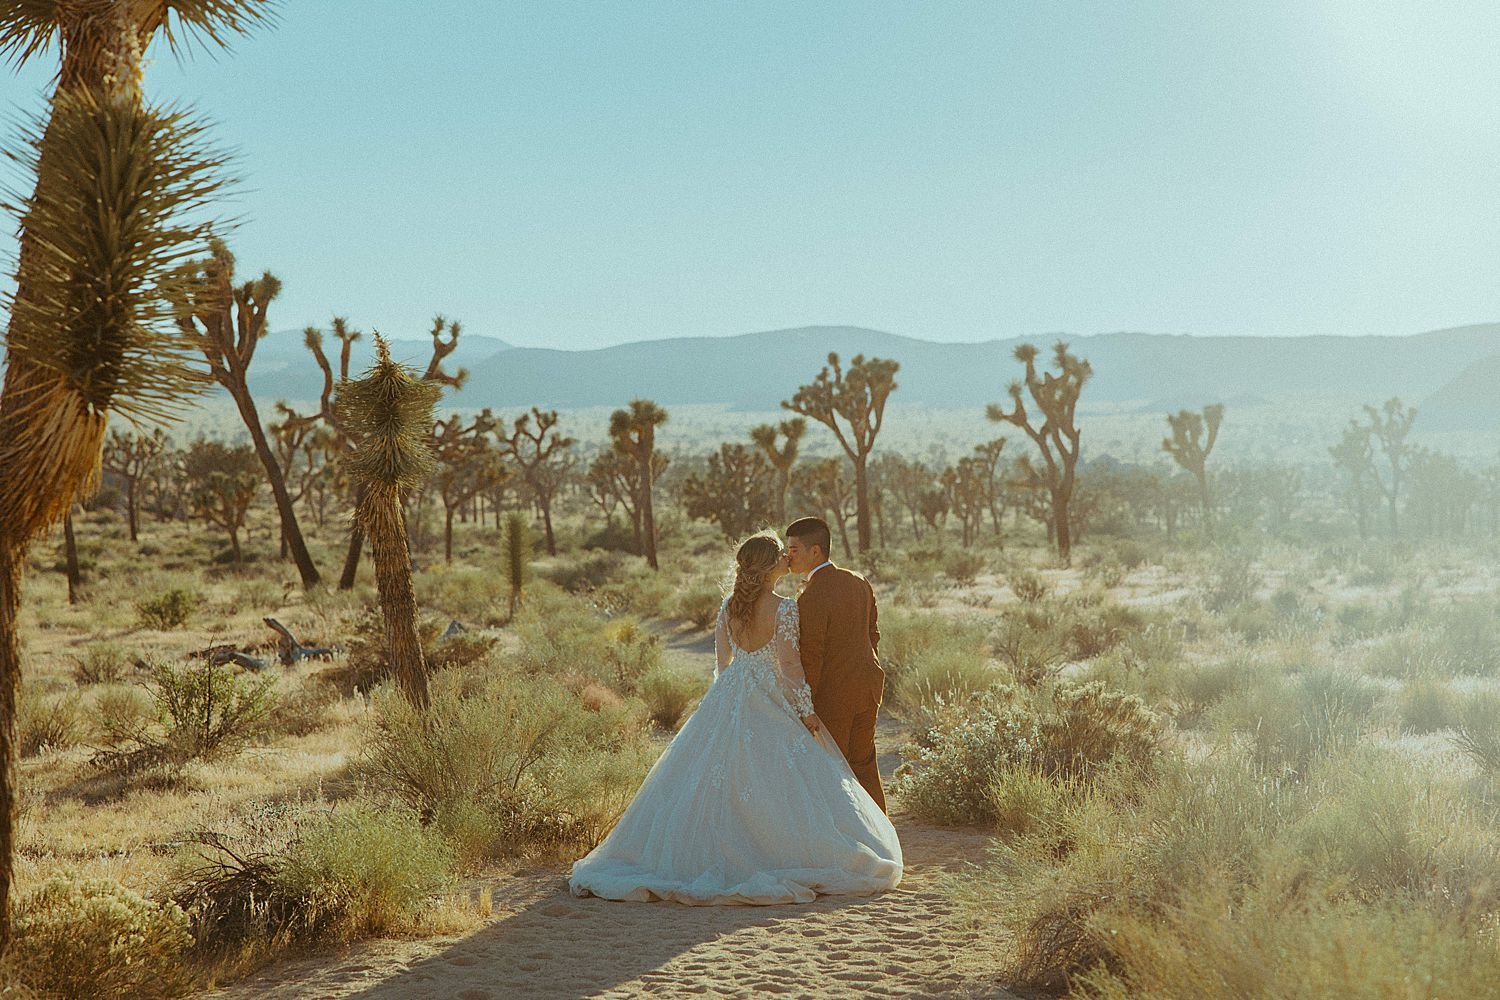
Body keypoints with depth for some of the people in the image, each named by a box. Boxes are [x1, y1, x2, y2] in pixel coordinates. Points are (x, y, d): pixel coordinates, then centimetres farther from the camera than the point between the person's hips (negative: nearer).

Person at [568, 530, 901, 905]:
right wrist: (807, 711, -7)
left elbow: (723, 660, 11)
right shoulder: (785, 609, -13)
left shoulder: (728, 606, 3)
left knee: (713, 783, 11)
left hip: (727, 701, 5)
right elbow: (790, 667, -15)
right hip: (770, 708, -5)